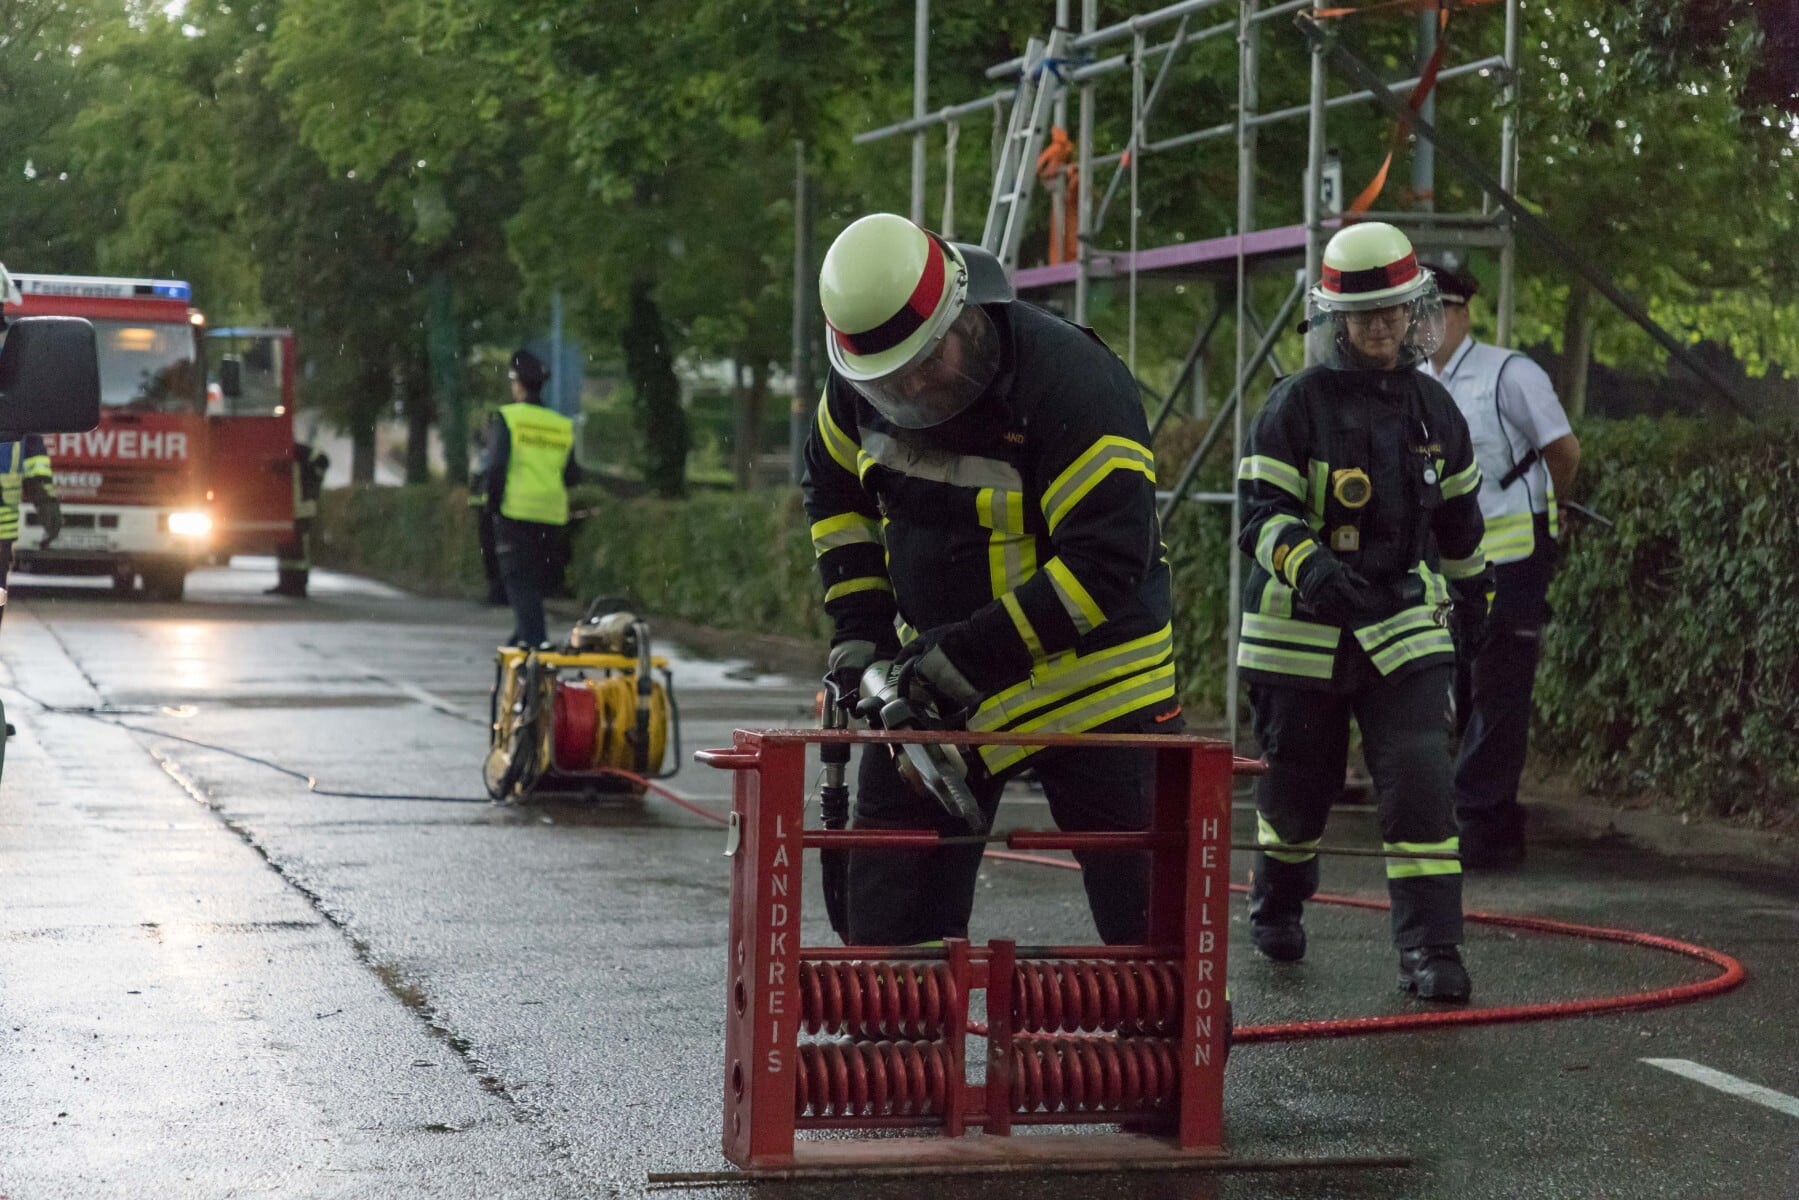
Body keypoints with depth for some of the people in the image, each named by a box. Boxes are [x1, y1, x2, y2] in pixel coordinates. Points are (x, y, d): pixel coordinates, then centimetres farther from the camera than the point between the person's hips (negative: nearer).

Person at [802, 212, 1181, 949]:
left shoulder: (1073, 383, -25)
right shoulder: (860, 384, -5)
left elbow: (1107, 563, -28)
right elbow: (836, 488, 15)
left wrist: (973, 653, -28)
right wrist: (858, 624, 3)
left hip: (1089, 685, -6)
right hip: (936, 673, 6)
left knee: (1149, 906, -2)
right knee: (885, 909, 6)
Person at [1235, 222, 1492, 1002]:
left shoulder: (1432, 408, 8)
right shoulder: (1297, 406, -7)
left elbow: (1458, 513, 22)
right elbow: (1263, 511, -15)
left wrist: (1470, 591, 32)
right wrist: (1310, 567, -32)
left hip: (1404, 624, 2)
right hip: (1303, 625, -2)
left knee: (1419, 779, -13)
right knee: (1298, 783, 11)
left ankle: (1431, 951, -12)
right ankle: (1276, 905, 41)